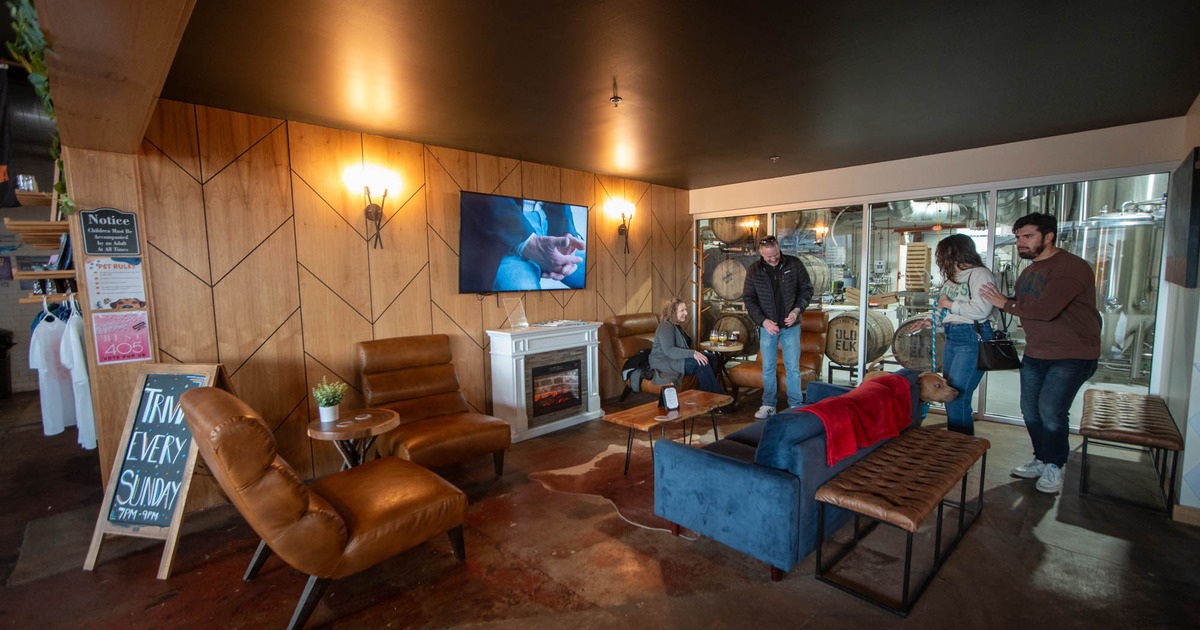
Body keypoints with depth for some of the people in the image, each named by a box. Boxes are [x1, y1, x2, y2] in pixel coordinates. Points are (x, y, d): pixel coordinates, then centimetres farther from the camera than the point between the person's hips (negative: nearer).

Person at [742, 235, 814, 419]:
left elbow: (807, 288, 3)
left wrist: (797, 309, -14)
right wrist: (763, 321, -12)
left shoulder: (794, 264, -5)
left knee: (793, 368, 3)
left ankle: (795, 406, 14)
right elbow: (748, 298, -1)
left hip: (790, 326, -1)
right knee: (767, 368, 8)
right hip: (767, 326, 1)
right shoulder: (754, 270, -4)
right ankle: (769, 405, 21)